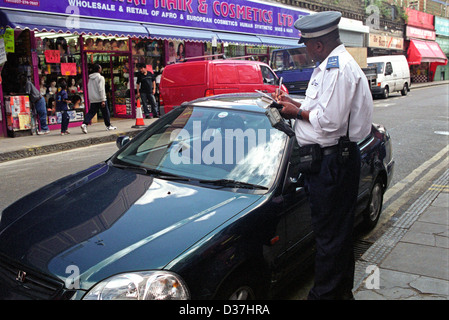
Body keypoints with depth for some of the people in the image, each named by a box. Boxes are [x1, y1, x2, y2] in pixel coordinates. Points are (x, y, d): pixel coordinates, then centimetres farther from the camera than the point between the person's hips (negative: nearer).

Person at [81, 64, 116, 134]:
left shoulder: (90, 78, 13)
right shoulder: (100, 77, -10)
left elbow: (89, 89, 17)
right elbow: (101, 89, -16)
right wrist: (103, 100, -17)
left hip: (92, 100, 6)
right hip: (100, 99, -6)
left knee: (91, 112, 4)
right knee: (105, 112, 8)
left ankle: (84, 124, -14)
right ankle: (108, 125, 19)